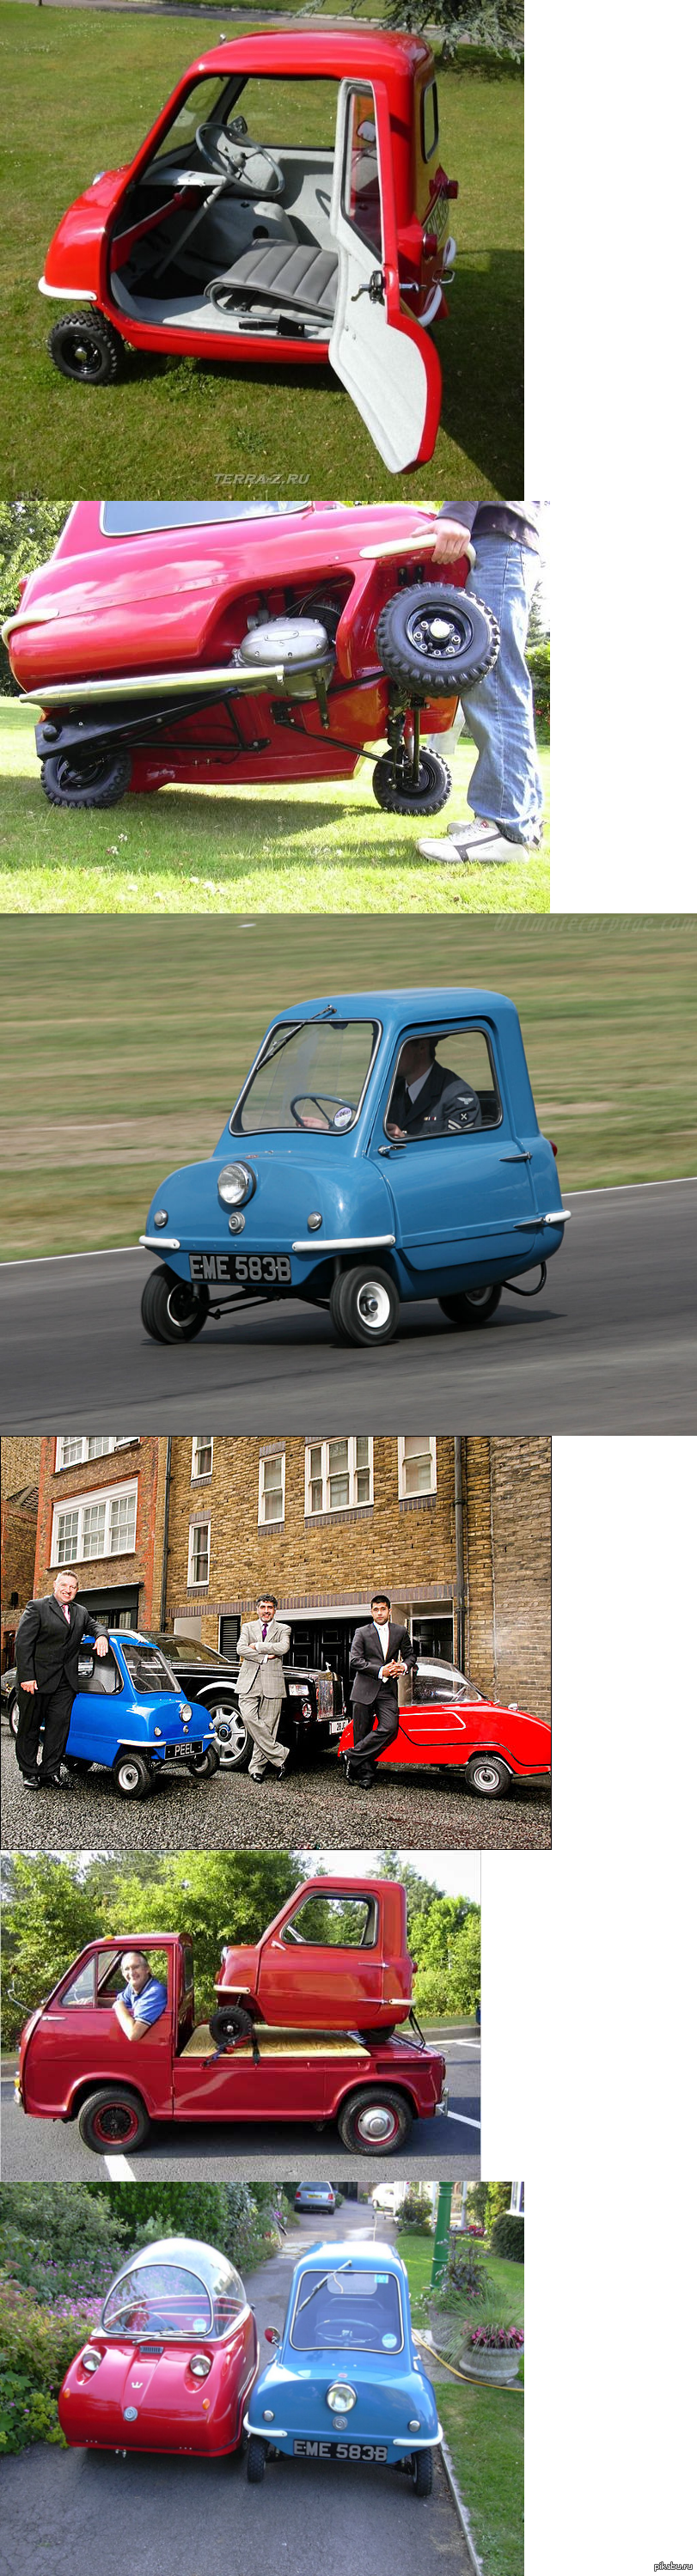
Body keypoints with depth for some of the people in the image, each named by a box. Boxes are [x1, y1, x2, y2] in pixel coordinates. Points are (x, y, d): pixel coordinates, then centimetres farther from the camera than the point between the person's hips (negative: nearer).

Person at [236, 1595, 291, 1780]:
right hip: (249, 1682, 0)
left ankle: (257, 1767, 3)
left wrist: (257, 1646, -6)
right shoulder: (248, 1627, 16)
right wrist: (265, 1657, -9)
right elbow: (241, 1649, -1)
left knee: (267, 1725, -4)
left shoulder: (283, 1630, 12)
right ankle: (279, 1756, -12)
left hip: (272, 1683, 0)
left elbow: (283, 1648, -9)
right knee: (249, 1718, -19)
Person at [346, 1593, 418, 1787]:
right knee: (362, 1733, -1)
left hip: (387, 1690, 1)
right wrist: (381, 1671, -15)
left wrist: (405, 1666, -5)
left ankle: (353, 1757, -11)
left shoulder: (400, 1632, 10)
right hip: (365, 1689, -1)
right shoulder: (362, 1633, 2)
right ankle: (365, 1775, 6)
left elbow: (410, 1655, 19)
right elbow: (355, 1661, -6)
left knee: (389, 1727, -18)